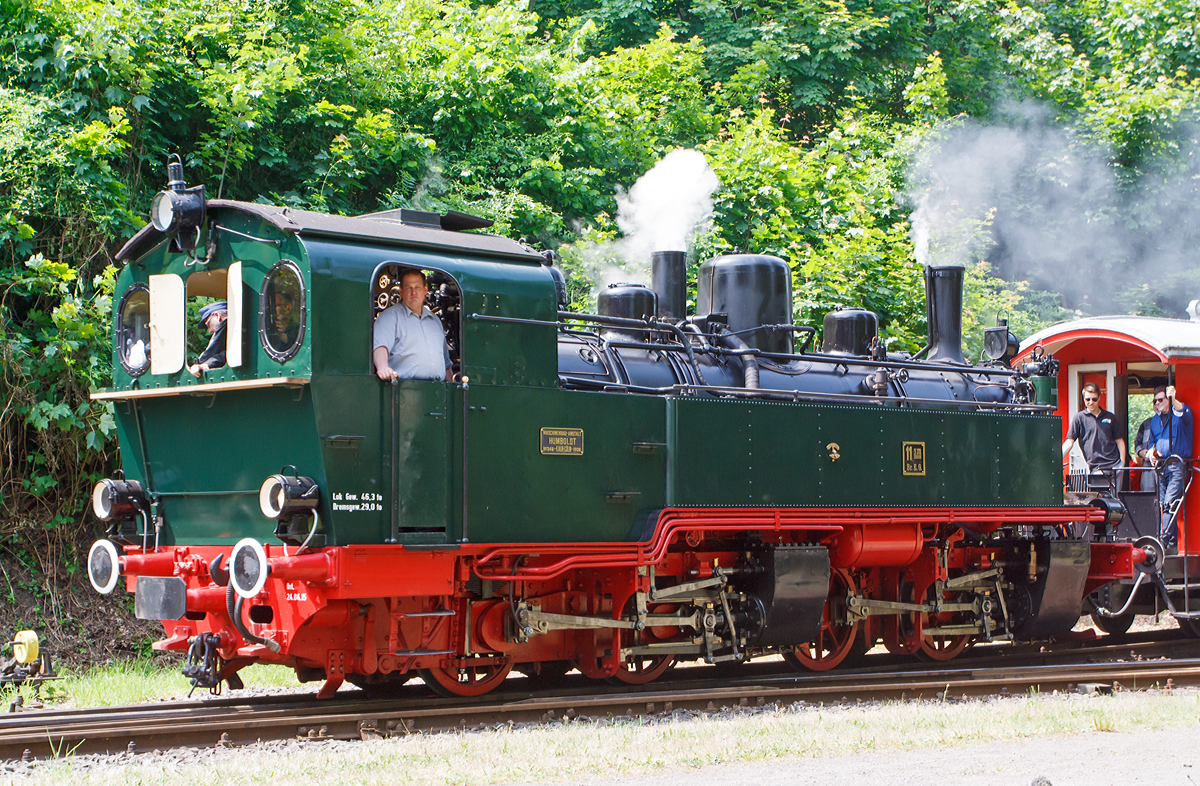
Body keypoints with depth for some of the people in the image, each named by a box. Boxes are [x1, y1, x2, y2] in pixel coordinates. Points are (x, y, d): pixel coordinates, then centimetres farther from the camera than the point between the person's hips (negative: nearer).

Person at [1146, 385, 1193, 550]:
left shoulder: (1180, 415, 1)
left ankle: (1164, 541, -19)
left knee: (1170, 504, -16)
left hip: (1177, 466, -7)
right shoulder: (1155, 420, 21)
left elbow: (1184, 412, -25)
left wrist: (1173, 400, -44)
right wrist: (1150, 452, 6)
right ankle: (1172, 542, 8)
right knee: (1162, 505, 3)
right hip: (1160, 467, 7)